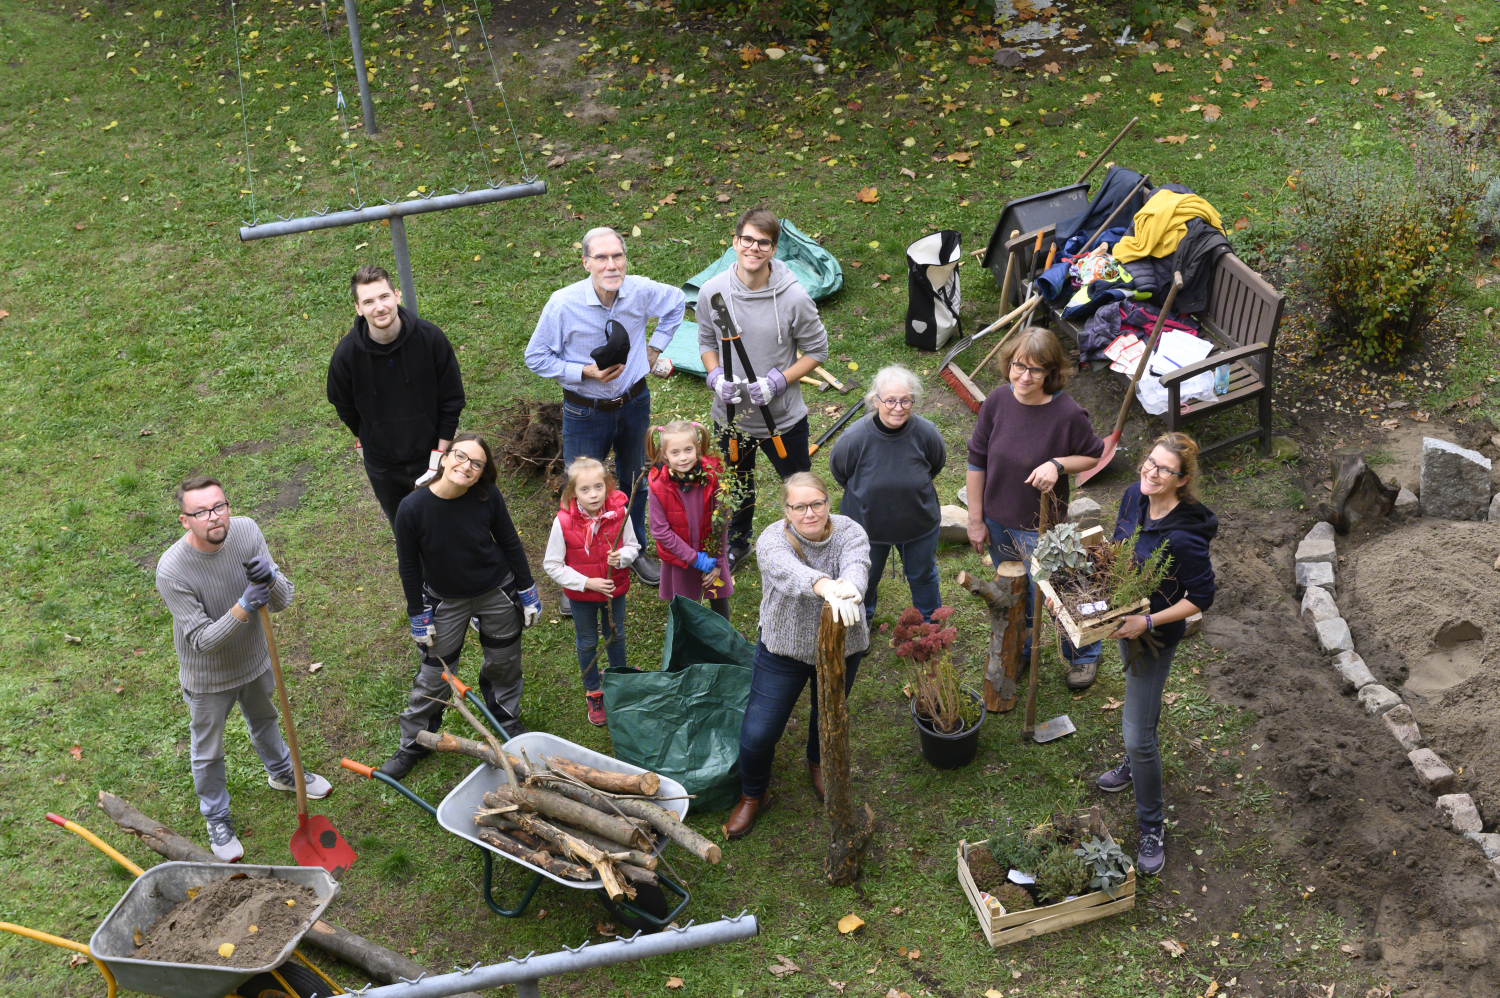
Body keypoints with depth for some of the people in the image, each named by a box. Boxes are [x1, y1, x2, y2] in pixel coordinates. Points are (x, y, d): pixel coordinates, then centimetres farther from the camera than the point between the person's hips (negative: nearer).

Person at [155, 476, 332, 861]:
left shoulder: (245, 530, -21)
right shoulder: (171, 570, -34)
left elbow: (283, 601, -17)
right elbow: (203, 639, -30)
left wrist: (271, 579, -40)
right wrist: (245, 605, -43)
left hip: (255, 660, 4)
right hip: (208, 678, -4)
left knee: (264, 719, 32)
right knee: (208, 753, 18)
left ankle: (281, 772, 61)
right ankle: (217, 819, 44)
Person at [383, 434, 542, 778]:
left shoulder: (488, 497, -22)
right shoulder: (413, 508, -25)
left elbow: (510, 544, -4)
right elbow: (409, 567, -11)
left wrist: (527, 591, 2)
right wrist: (418, 616, -4)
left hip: (497, 594, 2)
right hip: (445, 602, -1)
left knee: (504, 662, 21)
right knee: (434, 675, 10)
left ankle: (507, 718, 50)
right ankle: (413, 743, 34)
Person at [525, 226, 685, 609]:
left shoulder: (641, 292, -16)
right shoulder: (564, 303, -24)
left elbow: (676, 302, 8)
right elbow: (536, 357, -13)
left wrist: (654, 349, 3)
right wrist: (586, 372, -24)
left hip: (633, 402, 3)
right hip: (585, 412, -3)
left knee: (633, 481, 22)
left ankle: (635, 551, 47)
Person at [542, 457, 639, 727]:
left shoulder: (619, 513, -22)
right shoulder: (563, 522, -27)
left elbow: (633, 546, -5)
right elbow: (551, 566, -18)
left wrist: (622, 557, -28)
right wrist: (587, 582, -23)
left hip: (615, 589, 2)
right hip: (581, 595, -2)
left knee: (616, 637, 25)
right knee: (587, 643, 20)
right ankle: (593, 692, 44)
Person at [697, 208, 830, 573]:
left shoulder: (794, 297, -20)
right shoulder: (712, 291, -13)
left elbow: (816, 350, -8)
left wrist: (777, 381, -21)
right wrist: (716, 377, -15)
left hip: (783, 417, -2)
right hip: (730, 416, 2)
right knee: (737, 486, 26)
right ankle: (737, 544, 53)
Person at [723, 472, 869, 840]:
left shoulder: (849, 532, -14)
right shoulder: (772, 540, -21)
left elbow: (857, 565, -35)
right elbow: (789, 571, -43)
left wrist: (850, 589, -61)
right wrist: (825, 587, -65)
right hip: (784, 648, -2)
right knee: (758, 731, -1)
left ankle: (818, 764, 58)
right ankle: (753, 795, 28)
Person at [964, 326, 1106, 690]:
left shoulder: (1068, 414, -24)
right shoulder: (997, 401, -15)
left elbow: (1093, 455, -5)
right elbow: (977, 461, -4)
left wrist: (1058, 464, -26)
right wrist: (975, 519, 0)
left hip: (1041, 527, -4)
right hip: (997, 523, 4)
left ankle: (1084, 654, 40)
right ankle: (1019, 650, 51)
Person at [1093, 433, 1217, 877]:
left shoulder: (1184, 536, -33)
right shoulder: (1134, 495, -11)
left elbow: (1201, 598, -22)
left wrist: (1147, 622, -26)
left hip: (1155, 636, -7)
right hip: (1126, 620, 8)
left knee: (1137, 732, -3)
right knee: (1142, 702, 32)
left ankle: (1152, 828, 14)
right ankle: (1135, 765, 57)